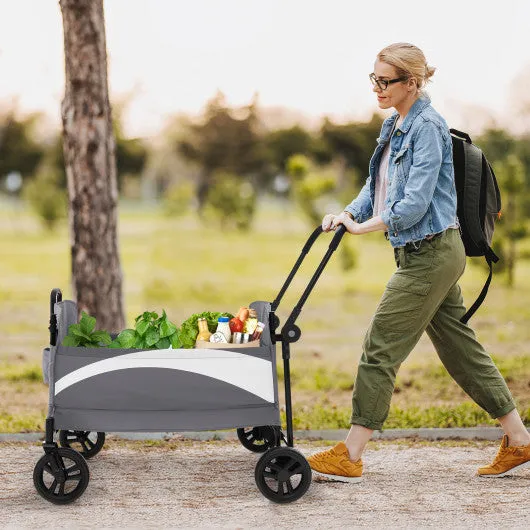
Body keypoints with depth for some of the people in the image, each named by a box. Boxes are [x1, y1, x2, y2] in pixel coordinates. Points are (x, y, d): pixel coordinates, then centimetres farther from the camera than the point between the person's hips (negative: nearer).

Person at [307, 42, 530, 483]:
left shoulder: (427, 127, -16)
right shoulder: (395, 126, 13)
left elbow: (415, 203, -22)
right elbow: (377, 186, 16)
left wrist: (363, 227, -20)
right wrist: (346, 213, 0)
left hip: (431, 254, -10)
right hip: (425, 254, 10)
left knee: (381, 347, -7)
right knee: (459, 347, 13)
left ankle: (349, 458, 0)